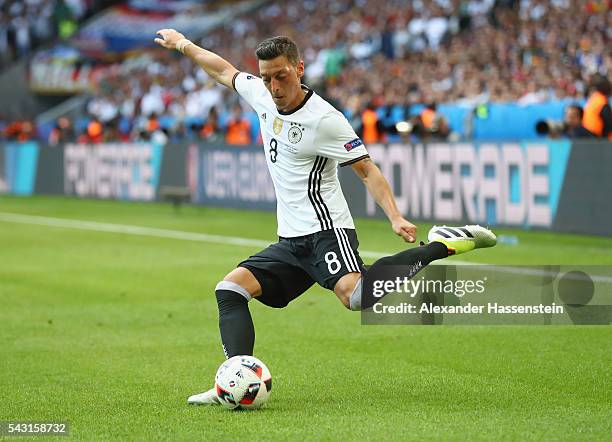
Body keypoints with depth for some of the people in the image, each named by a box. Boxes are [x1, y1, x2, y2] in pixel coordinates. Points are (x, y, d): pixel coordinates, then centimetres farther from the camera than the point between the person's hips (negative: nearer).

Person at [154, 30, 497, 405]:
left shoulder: (324, 118, -12)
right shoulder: (262, 95, 9)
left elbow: (367, 170, -8)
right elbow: (225, 70, 29)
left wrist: (395, 217, -19)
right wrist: (183, 44, 39)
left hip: (326, 231, -8)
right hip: (290, 243, 8)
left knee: (356, 296, -34)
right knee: (230, 289, -5)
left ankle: (444, 245, -22)